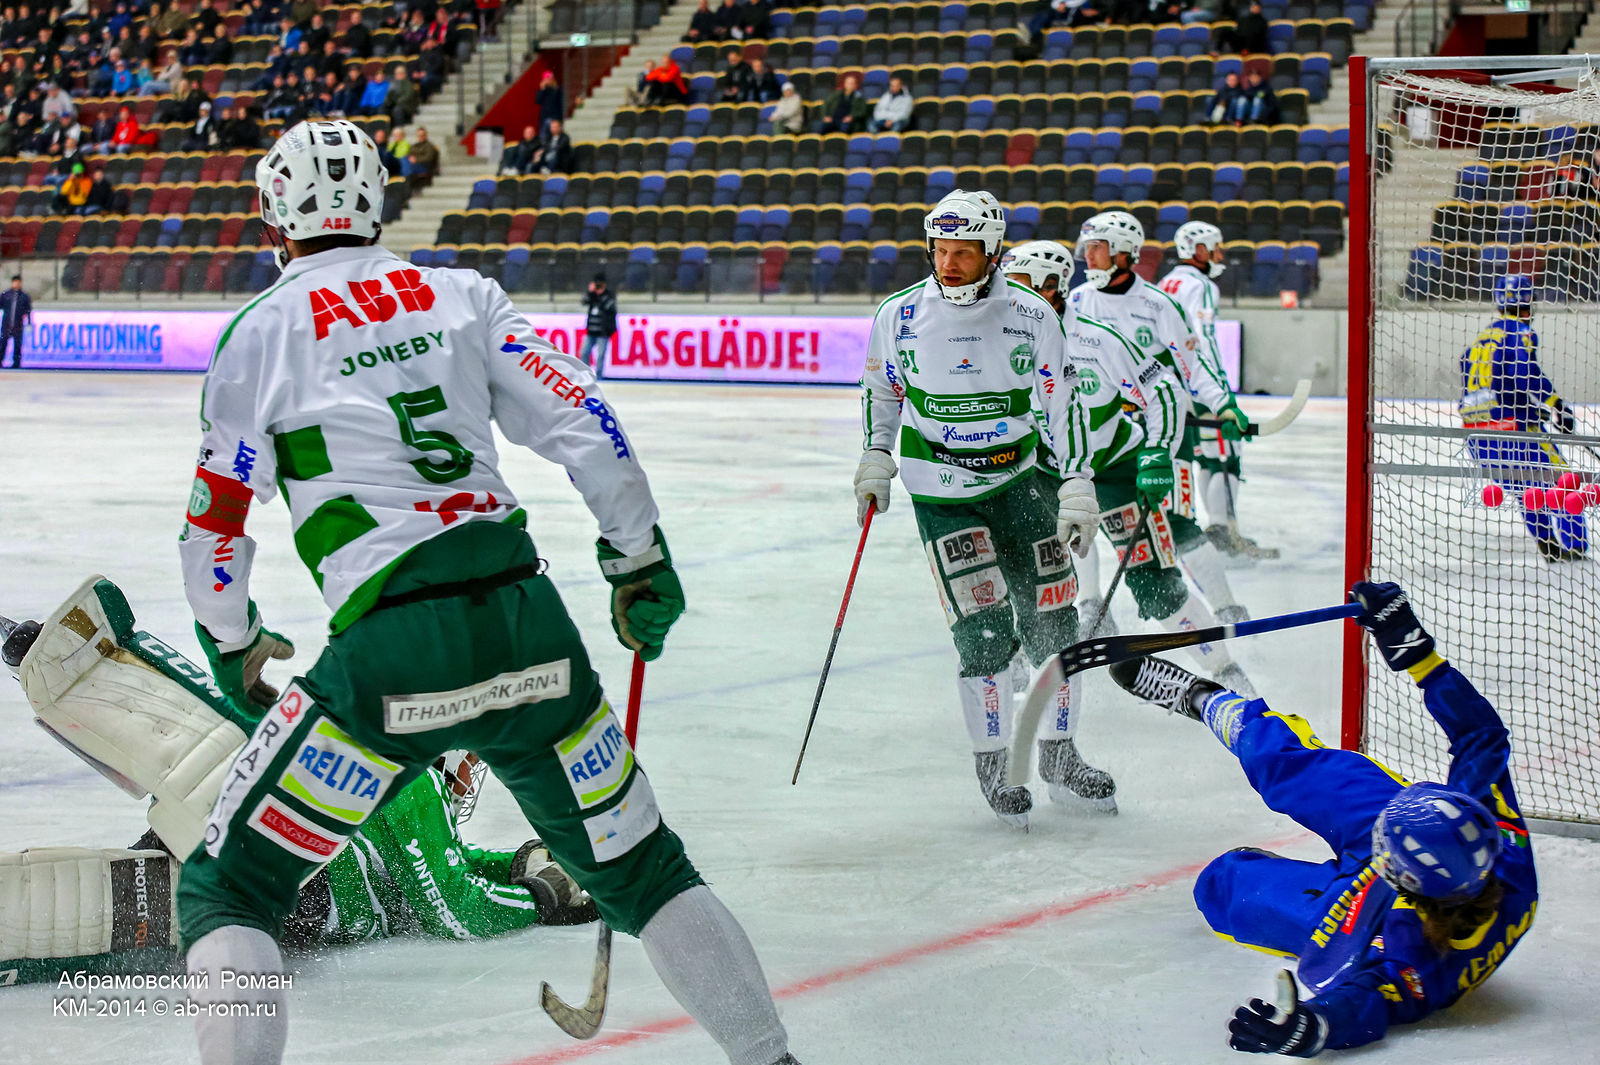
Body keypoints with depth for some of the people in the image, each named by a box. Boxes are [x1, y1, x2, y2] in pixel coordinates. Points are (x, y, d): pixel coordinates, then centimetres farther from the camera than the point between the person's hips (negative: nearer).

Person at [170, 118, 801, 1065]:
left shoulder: (260, 334, 5)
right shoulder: (463, 295, 13)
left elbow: (214, 532, 8)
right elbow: (586, 425, 6)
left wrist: (234, 647, 25)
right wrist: (641, 563, 17)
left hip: (390, 653, -4)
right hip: (529, 627, 4)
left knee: (227, 889, 9)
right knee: (641, 869, 21)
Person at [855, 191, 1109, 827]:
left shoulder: (1031, 315, -8)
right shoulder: (901, 315, -7)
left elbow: (1061, 404, -3)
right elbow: (881, 389, 11)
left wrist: (1078, 488, -8)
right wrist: (875, 459, 4)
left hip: (1017, 481, 2)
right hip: (941, 494, -2)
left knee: (1053, 625, 3)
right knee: (985, 636, -12)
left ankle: (1059, 752, 23)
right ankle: (992, 763, 6)